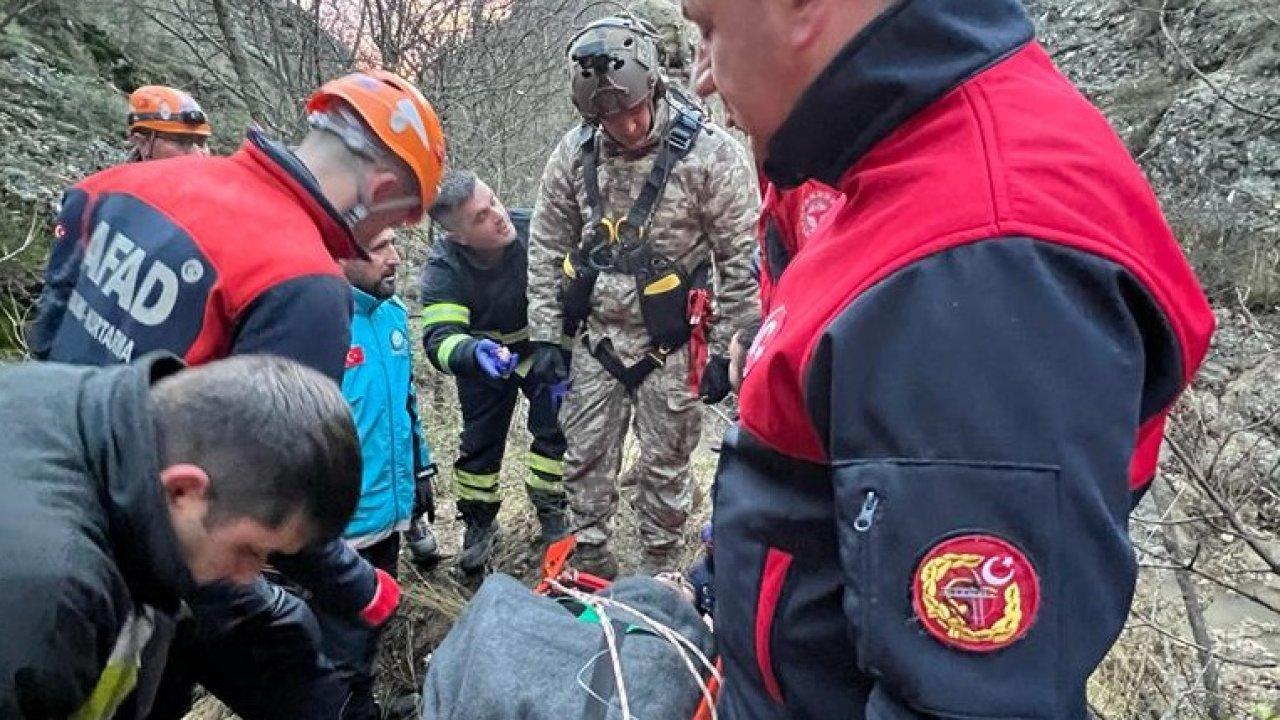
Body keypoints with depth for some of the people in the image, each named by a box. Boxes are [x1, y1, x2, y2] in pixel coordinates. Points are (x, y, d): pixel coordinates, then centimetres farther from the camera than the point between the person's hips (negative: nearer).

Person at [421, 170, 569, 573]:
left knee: (554, 426, -5)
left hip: (542, 348, 0)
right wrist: (474, 353, -60)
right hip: (482, 358, 0)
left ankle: (550, 510, 17)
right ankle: (479, 522, 26)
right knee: (480, 439, 6)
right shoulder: (443, 270, -30)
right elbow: (439, 338, -38)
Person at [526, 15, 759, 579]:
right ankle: (591, 567, 31)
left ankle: (659, 578, 28)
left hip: (671, 343, -4)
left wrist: (725, 350, -9)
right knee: (585, 458, 12)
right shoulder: (574, 152, -2)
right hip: (598, 338, 4)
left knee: (663, 466, 8)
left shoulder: (710, 152, -15)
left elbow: (741, 259, -10)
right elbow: (547, 247, 7)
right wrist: (545, 337, 4)